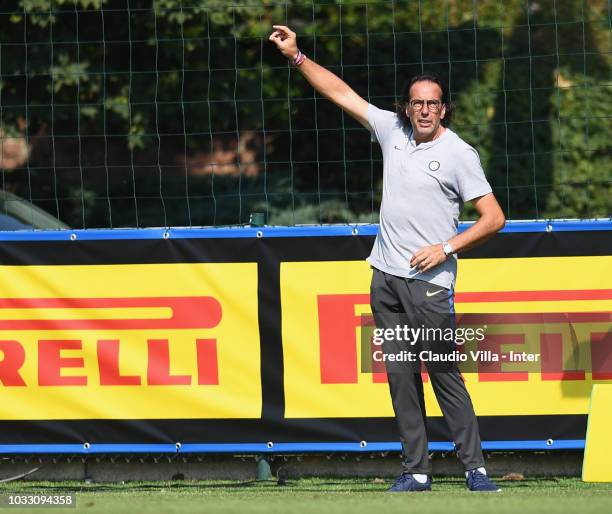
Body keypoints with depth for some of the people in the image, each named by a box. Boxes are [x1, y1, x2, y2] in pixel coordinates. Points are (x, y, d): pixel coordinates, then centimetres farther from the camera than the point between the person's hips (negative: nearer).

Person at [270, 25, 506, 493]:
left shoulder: (459, 153, -5)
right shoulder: (393, 130, 9)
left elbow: (494, 218, -6)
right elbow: (340, 92, 16)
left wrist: (446, 247, -15)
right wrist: (296, 55, 13)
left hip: (429, 280, -6)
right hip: (386, 278, 6)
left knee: (444, 374, -10)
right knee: (401, 377, 5)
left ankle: (475, 468, -6)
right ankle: (416, 470, 7)